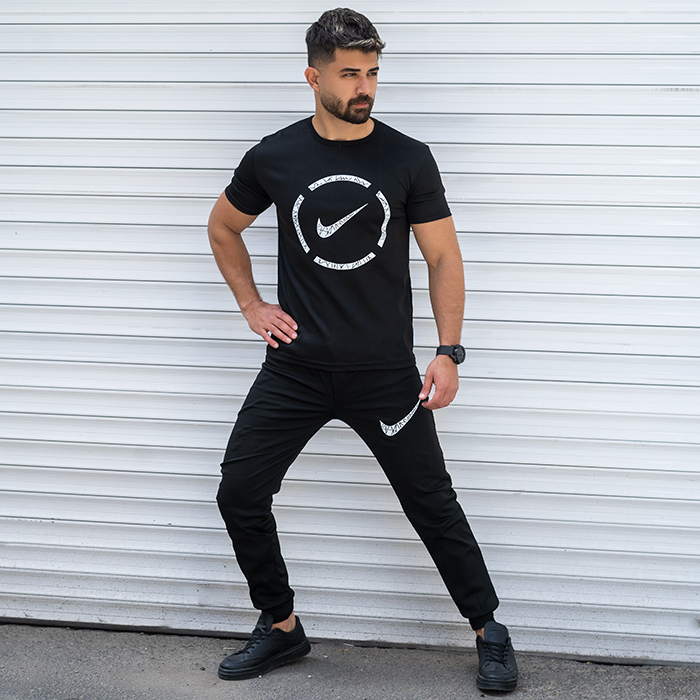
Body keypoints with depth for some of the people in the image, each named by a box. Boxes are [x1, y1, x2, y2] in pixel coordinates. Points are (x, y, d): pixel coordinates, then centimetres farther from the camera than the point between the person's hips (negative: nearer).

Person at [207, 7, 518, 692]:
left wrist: (449, 353, -6)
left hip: (385, 373, -2)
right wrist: (252, 306, 9)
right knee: (239, 493, 0)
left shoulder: (408, 160, -3)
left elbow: (443, 257, 1)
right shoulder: (275, 158, 0)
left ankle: (490, 633, 17)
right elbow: (222, 227, 18)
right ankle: (280, 628, 19)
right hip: (295, 369, 2)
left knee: (433, 504, 3)